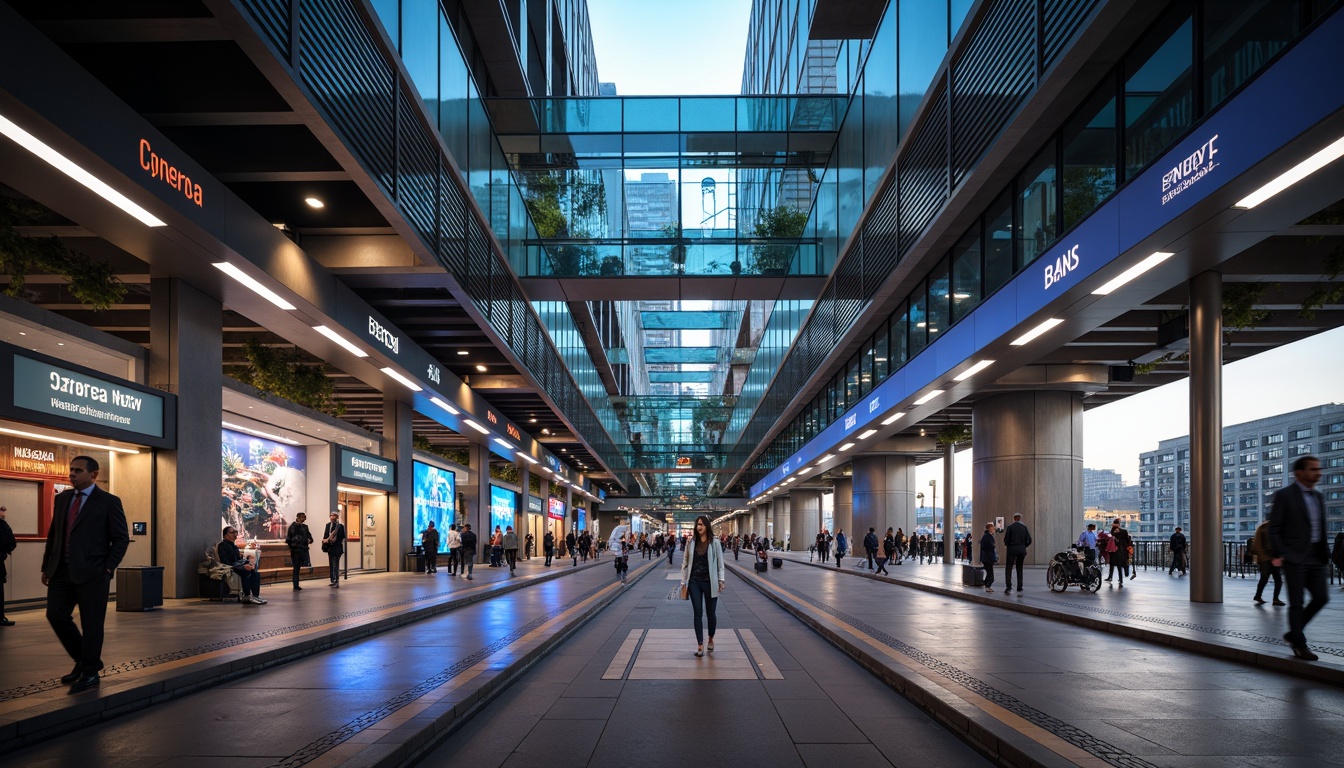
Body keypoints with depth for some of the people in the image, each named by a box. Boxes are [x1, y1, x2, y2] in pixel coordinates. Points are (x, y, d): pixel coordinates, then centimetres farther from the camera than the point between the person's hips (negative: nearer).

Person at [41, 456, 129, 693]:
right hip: (62, 571, 6)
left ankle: (90, 672, 15)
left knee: (91, 623, 1)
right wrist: (46, 566, 10)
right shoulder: (62, 498, 12)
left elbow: (121, 538, -3)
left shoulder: (109, 502, -4)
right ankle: (83, 660, 25)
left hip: (91, 573, -6)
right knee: (56, 615, 5)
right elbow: (53, 534, 16)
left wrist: (108, 568, -10)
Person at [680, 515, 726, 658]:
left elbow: (720, 563, -1)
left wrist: (721, 580, -10)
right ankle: (700, 646, 3)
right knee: (697, 613, -1)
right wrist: (683, 582, 2)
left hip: (709, 582, -1)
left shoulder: (714, 543, -2)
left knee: (711, 613, 8)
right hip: (694, 582, 1)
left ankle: (711, 639, 32)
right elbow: (685, 563, 6)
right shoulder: (691, 542, 3)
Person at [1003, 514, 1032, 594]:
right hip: (1021, 550, 3)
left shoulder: (1010, 526, -5)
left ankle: (1008, 586, -16)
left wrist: (1007, 545, 10)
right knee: (1019, 568, 13)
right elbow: (1029, 540, 2)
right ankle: (1019, 586, 12)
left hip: (1012, 549, -3)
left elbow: (1006, 539, -9)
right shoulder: (1024, 526, 4)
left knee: (1008, 568, -3)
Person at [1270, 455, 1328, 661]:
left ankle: (1294, 633, 22)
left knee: (1321, 598, 5)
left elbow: (1321, 528, 18)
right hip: (1294, 558, -7)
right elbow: (1274, 528, -8)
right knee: (1296, 602, -1)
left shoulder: (1318, 497, 14)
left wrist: (1325, 553, 11)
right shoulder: (1284, 495, -6)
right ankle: (1299, 644, 10)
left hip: (1315, 558, 7)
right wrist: (1277, 554, -14)